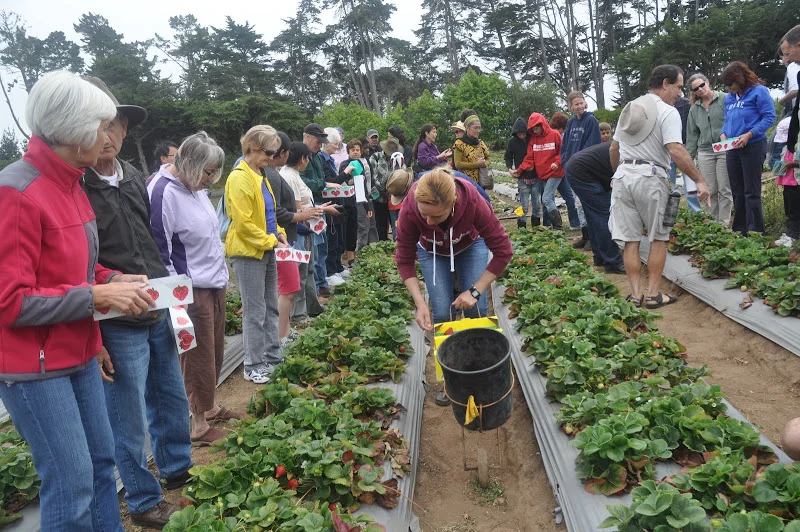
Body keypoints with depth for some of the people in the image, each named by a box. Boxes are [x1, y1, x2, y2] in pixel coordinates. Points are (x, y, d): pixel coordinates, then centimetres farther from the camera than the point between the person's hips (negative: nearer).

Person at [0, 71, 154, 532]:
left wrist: (112, 280, 3)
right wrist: (97, 296, -20)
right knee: (73, 482, 0)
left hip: (78, 353, 9)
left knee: (101, 460, 17)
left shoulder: (70, 185, 7)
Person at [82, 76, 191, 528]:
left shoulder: (137, 180, 7)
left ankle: (178, 470, 43)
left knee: (173, 401, 21)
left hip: (159, 317, 7)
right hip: (116, 327, -6)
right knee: (129, 421, 8)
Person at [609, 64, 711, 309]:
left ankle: (635, 294, 7)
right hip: (650, 178, -5)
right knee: (658, 238, 7)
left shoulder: (629, 109, 16)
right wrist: (699, 180, -13)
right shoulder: (668, 112, -5)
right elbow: (676, 151, -17)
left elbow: (614, 148, 21)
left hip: (623, 176, 5)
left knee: (630, 240, 5)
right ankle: (653, 294, 7)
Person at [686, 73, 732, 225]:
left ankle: (723, 224, 5)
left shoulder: (725, 99, 1)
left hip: (725, 150, -3)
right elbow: (692, 135, 17)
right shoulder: (694, 109, 15)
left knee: (724, 189, -2)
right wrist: (689, 157, 13)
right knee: (710, 190, 3)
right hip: (705, 152, 4)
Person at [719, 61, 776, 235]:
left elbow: (769, 117, -11)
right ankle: (739, 232, 19)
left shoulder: (758, 91, -6)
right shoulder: (729, 97, 13)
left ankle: (755, 233, 2)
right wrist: (723, 134, -1)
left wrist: (749, 135, -22)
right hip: (733, 149, 7)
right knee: (737, 192, 11)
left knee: (751, 193, -5)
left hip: (753, 147, -7)